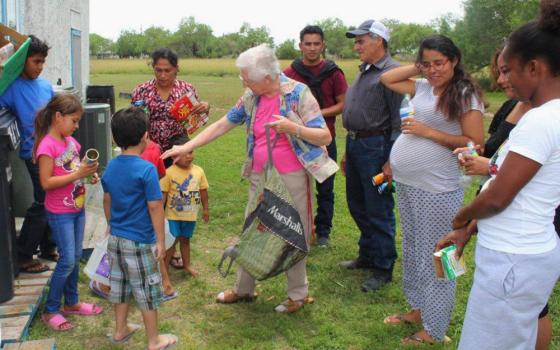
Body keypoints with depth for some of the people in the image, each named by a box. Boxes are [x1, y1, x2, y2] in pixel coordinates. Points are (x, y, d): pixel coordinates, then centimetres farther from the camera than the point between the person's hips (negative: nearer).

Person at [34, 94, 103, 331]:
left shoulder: (70, 141, 6)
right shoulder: (47, 146, -19)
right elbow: (46, 182, -22)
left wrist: (88, 173, -3)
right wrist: (78, 174, -25)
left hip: (78, 208, 8)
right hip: (60, 213, -8)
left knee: (76, 258, 15)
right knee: (67, 261, -5)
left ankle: (71, 303, 30)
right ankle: (50, 311, 9)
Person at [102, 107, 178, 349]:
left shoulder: (110, 167, 1)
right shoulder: (146, 169, -19)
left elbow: (107, 201, 11)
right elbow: (155, 207, -18)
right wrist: (161, 241, -11)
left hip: (116, 238, 7)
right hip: (139, 242, -7)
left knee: (119, 284, 20)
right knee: (147, 290, 6)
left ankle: (120, 330, 36)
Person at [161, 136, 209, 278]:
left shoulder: (198, 171, -5)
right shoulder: (169, 173, -17)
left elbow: (203, 191, 5)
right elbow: (163, 194, -12)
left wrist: (205, 209, 10)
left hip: (190, 215, 4)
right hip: (173, 215, -4)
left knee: (185, 239, 20)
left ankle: (187, 265, 35)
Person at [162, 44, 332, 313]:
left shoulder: (298, 94, -12)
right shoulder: (251, 98, 4)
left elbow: (325, 137, -12)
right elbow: (221, 126, 10)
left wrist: (291, 127, -27)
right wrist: (187, 147, 6)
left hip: (292, 177, -5)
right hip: (259, 176, 6)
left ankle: (298, 294, 23)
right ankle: (244, 289, 31)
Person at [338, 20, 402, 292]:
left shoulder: (392, 73, -14)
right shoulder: (364, 72, 16)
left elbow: (399, 119, -18)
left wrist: (392, 161, -21)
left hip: (376, 147, -9)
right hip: (355, 144, 10)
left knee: (378, 211, -1)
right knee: (357, 206, 17)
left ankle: (383, 269, 12)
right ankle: (367, 256, 33)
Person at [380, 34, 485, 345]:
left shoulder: (465, 94, -10)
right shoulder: (422, 88, 9)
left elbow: (475, 143, -15)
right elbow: (386, 79, 21)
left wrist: (429, 132, -18)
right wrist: (417, 68, 8)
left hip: (436, 191, -8)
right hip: (406, 185, 8)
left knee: (435, 259, 2)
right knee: (412, 250, 20)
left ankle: (434, 331, 14)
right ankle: (418, 310, 37)